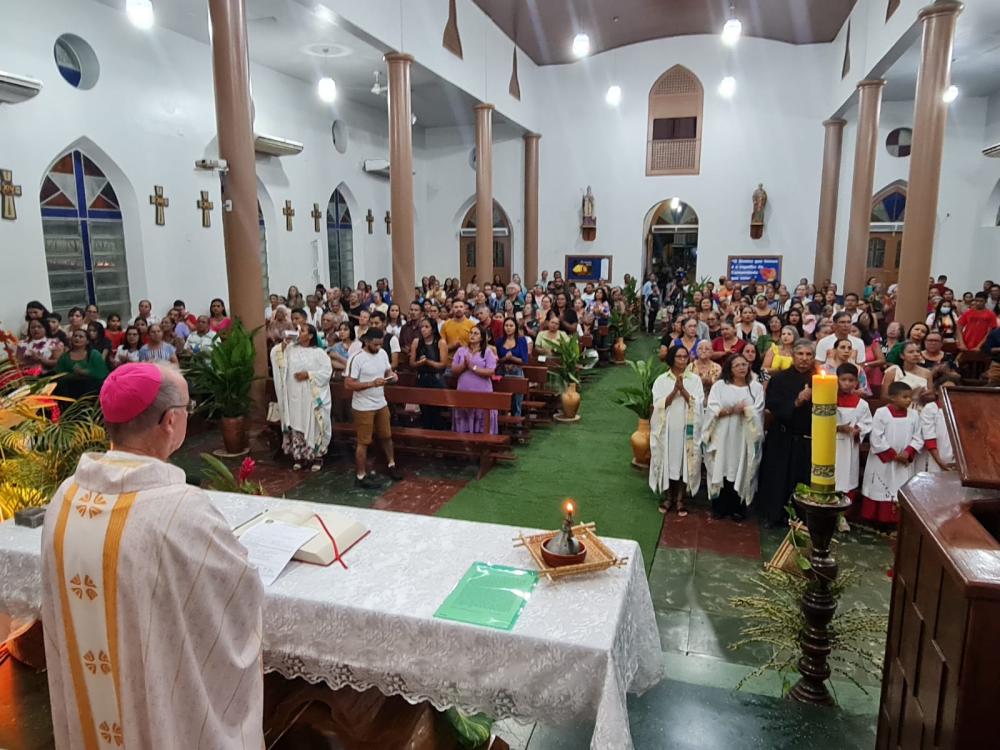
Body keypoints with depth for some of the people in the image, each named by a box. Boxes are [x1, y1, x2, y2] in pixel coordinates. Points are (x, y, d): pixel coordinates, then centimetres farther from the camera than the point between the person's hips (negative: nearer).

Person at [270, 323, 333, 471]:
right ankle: (299, 456, 23)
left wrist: (309, 374, -18)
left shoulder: (318, 352, -7)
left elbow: (327, 371, -11)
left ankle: (316, 457, 14)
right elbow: (274, 355, 5)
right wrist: (283, 345, -9)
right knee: (296, 425, 11)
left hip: (312, 397, -4)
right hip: (294, 397, 4)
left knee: (313, 426, 1)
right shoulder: (290, 348, 7)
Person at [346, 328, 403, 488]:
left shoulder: (383, 353, 0)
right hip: (363, 407, -7)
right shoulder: (356, 358, -21)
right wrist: (372, 383, -29)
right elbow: (348, 384, -22)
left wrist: (391, 376, -10)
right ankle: (361, 476, 16)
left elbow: (387, 371, 15)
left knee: (386, 436, 21)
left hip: (381, 404, 7)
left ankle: (391, 465, 40)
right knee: (363, 442, 4)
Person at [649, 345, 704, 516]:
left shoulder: (695, 379, 3)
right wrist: (674, 390, -19)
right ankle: (668, 497, 18)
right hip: (667, 428, 0)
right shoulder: (661, 380, 1)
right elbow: (659, 405, -8)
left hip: (687, 428, 0)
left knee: (684, 462, 3)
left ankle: (679, 499, 13)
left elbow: (698, 404, -6)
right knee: (667, 461, 5)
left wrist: (683, 389, -17)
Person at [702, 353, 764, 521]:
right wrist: (733, 410, -18)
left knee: (741, 472, 3)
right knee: (721, 471, 2)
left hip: (745, 439, 0)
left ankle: (737, 509, 14)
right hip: (722, 438, 0)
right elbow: (712, 410, -6)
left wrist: (736, 410, -14)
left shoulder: (756, 387, 6)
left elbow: (757, 413, -5)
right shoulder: (719, 386, 5)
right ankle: (719, 508, 13)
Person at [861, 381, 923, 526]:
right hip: (882, 462, -3)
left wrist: (908, 453, -13)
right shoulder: (881, 412, -11)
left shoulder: (914, 414, 2)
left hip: (905, 463, 3)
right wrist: (893, 455, -14)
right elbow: (876, 439, -13)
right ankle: (876, 522, 17)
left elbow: (917, 439, 4)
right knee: (879, 492, 6)